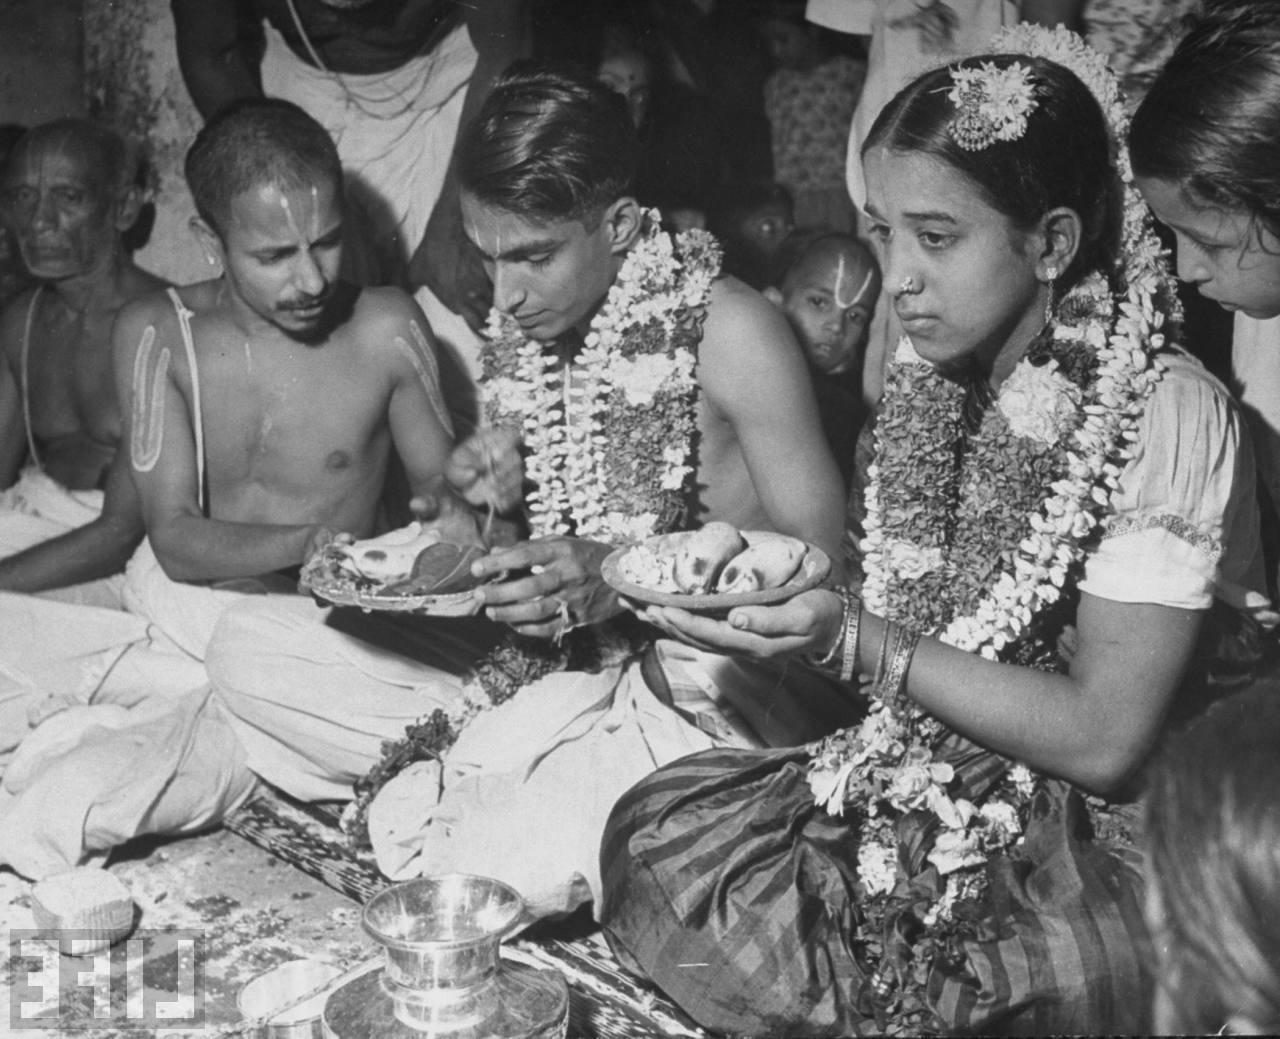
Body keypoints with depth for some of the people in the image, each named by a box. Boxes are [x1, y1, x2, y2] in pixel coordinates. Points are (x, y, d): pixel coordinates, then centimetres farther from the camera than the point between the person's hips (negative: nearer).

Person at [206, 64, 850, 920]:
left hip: (702, 685, -6)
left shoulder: (726, 330, -13)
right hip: (548, 669, 6)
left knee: (501, 867, -33)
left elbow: (820, 553, -13)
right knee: (248, 647, -4)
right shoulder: (519, 335, 6)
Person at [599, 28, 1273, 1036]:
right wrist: (777, 582, -9)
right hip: (938, 794, 6)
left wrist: (853, 640, -24)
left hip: (1098, 853, -6)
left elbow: (1105, 739, -19)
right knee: (654, 830, -12)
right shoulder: (934, 380, 1)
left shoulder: (1166, 414, -18)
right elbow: (914, 626, 8)